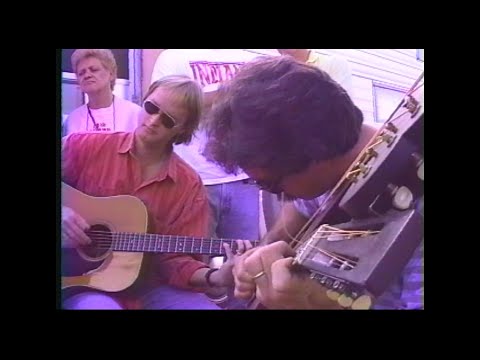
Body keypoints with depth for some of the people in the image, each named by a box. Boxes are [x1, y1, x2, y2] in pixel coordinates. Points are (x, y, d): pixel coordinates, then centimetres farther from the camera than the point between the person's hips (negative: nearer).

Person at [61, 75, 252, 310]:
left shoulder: (189, 186, 0)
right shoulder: (85, 147, -2)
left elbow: (174, 258, -1)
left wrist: (215, 277, -19)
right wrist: (63, 212, -17)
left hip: (149, 287, 3)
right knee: (99, 306, -35)